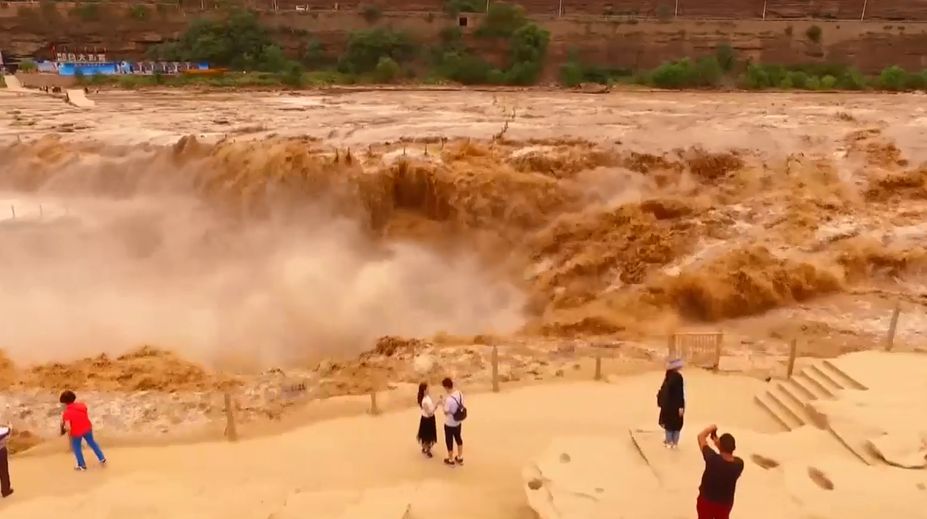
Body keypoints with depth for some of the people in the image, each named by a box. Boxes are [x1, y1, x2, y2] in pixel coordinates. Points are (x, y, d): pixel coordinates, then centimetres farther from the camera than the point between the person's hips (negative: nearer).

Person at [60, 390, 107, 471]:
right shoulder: (82, 405, -11)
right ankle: (102, 459, 32)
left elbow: (68, 427, -26)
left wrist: (63, 427, -6)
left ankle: (82, 466, 35)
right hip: (88, 429, 4)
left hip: (76, 433, -4)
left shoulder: (67, 412, -25)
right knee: (92, 443, 25)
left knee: (76, 448, 21)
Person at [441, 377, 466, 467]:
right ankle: (460, 458, 39)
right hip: (458, 422, 7)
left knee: (449, 440, 14)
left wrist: (443, 403, -11)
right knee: (458, 438, 24)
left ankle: (451, 460, 32)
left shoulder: (448, 399, -33)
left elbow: (446, 413, -23)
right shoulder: (459, 394, -10)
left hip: (449, 424, -7)